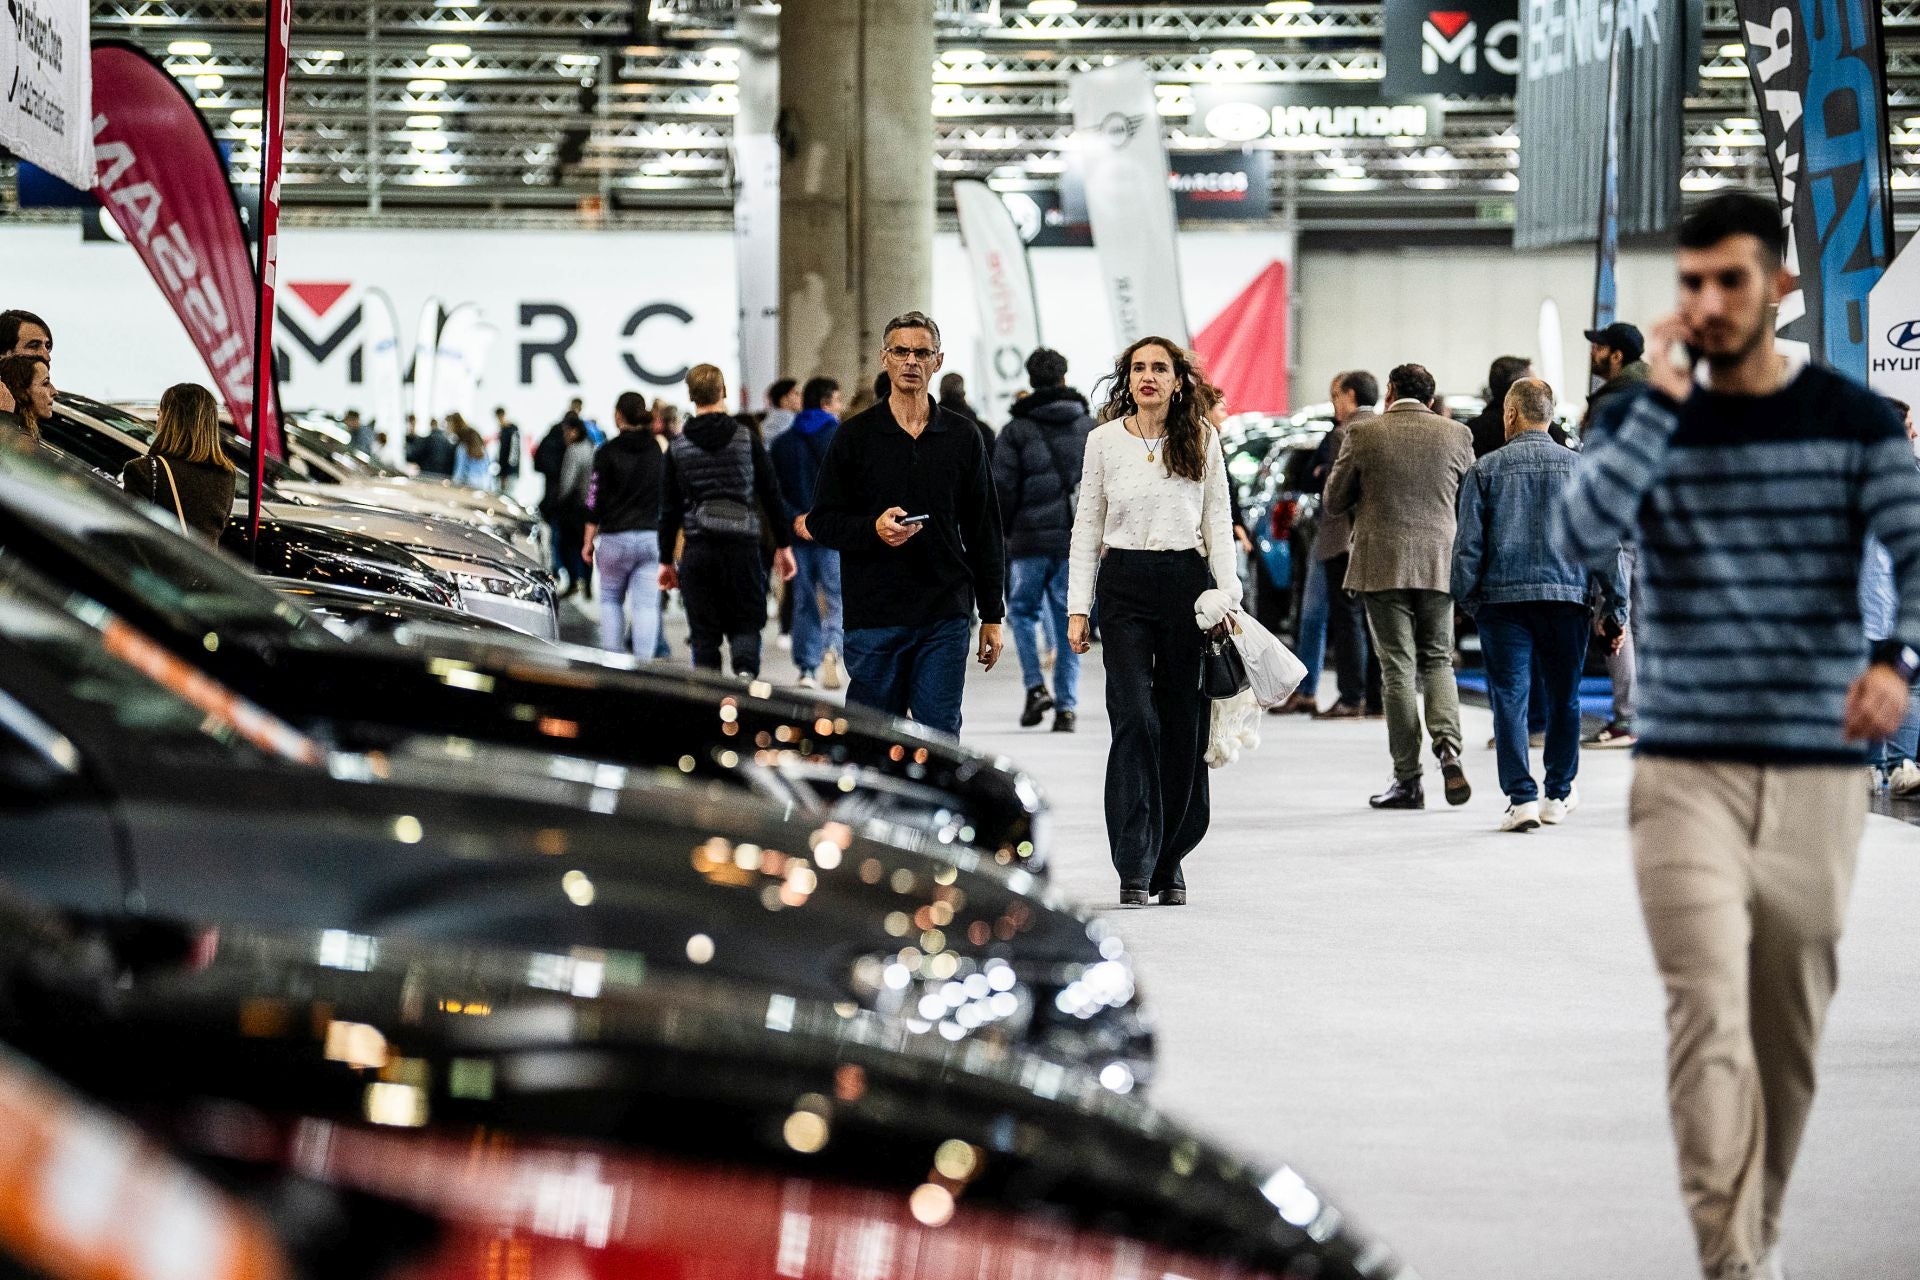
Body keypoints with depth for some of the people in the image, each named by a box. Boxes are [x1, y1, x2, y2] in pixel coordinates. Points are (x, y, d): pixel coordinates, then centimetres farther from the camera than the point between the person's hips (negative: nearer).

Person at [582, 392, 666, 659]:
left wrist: (588, 542, 4)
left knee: (610, 599, 16)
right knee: (646, 605, 0)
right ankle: (643, 663, -7)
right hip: (651, 537, 2)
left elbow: (595, 502, -4)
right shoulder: (659, 452, 4)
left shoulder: (607, 453, -6)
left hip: (615, 537, -2)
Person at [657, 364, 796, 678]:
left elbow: (669, 509, 7)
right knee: (745, 624, 8)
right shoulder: (747, 440, 3)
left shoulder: (678, 447, 5)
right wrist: (784, 545, 12)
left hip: (698, 551, 1)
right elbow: (771, 496, 4)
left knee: (704, 634, 7)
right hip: (743, 545, -1)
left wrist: (666, 560, 14)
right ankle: (746, 671, -19)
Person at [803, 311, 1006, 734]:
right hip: (874, 616, -1)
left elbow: (984, 532, 12)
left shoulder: (962, 437, 9)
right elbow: (820, 521, 4)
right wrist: (873, 529, -16)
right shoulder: (856, 435, 4)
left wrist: (991, 615, 9)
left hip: (945, 619, 1)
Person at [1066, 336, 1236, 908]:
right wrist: (1078, 607, 2)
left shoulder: (1202, 441, 6)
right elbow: (1087, 528, 8)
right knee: (1135, 721, -12)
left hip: (1187, 582, 1)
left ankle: (1169, 860, 17)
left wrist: (1228, 596, -2)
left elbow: (1219, 524, 8)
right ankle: (1134, 870, -11)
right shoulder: (1104, 441, 5)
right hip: (1125, 586, -1)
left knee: (1184, 727, 3)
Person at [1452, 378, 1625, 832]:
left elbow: (1468, 542, 0)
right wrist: (1615, 608, 9)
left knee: (1510, 699, -1)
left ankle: (1521, 797, -10)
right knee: (1563, 698, 13)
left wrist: (1466, 598, 9)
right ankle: (1559, 795, 21)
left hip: (1502, 596, -1)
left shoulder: (1486, 468, 1)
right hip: (1567, 595, 2)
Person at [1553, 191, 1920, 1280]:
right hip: (1687, 770, -1)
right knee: (1710, 1020, -13)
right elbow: (1584, 536, -11)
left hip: (1818, 772, 1)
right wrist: (1662, 403, -15)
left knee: (1791, 1030, 11)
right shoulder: (1643, 419, 5)